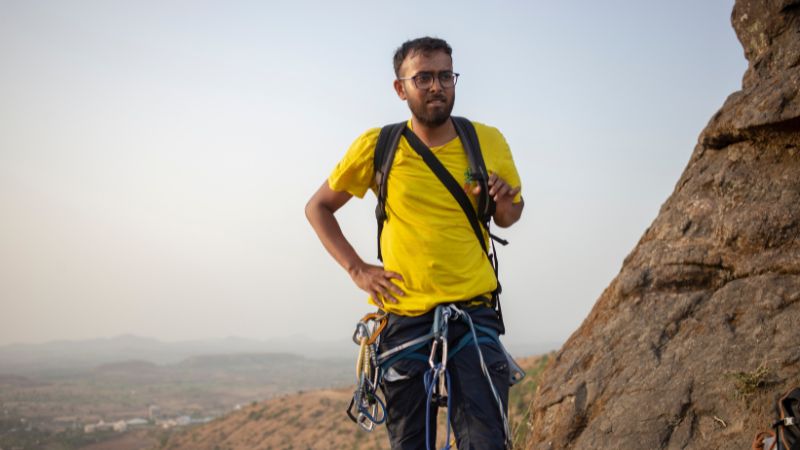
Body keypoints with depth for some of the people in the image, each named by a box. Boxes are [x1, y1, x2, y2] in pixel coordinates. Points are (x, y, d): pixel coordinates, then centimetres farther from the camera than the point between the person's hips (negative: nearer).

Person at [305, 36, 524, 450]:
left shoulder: (488, 142, 0)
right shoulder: (378, 146, -4)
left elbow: (508, 217, 16)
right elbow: (318, 208, 9)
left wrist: (504, 202, -8)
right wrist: (356, 268, -3)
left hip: (474, 311, 0)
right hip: (406, 316, 0)